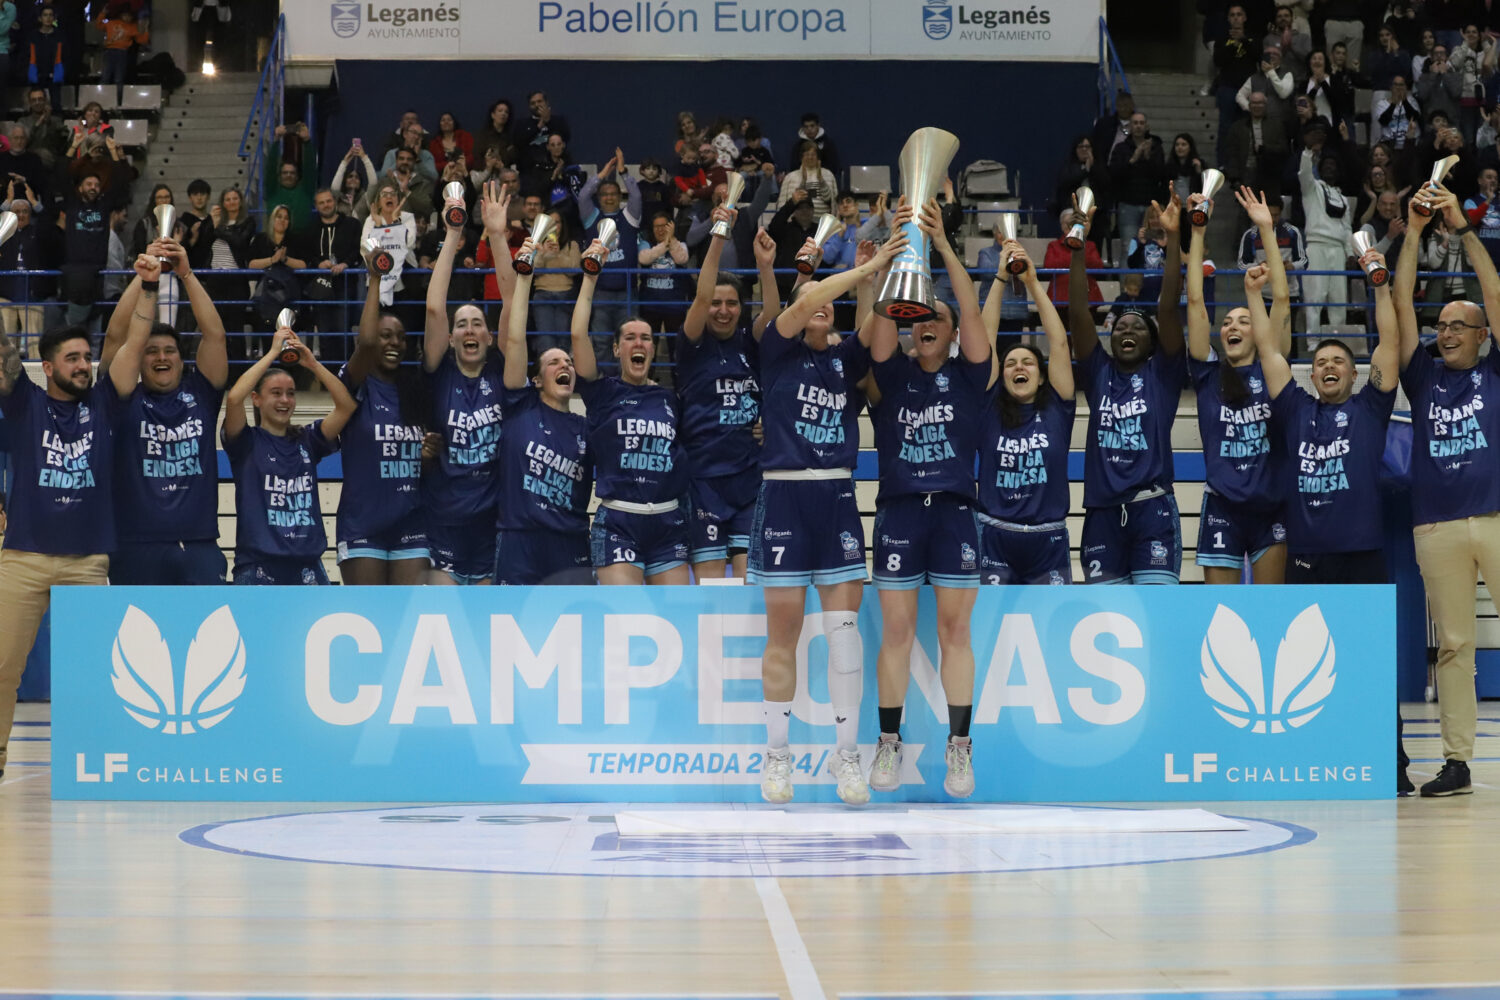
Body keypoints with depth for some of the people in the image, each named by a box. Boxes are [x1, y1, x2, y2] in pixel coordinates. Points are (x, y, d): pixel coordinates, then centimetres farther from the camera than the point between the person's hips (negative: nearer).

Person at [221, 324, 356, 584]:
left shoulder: (307, 441, 12)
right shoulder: (247, 443, 2)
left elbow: (346, 405, 2)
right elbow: (234, 398, -16)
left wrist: (312, 363, -4)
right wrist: (273, 352, -10)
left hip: (308, 565, 4)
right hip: (258, 567, -4)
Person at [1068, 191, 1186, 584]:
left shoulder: (1162, 374, 7)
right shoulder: (1099, 374, 13)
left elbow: (1168, 308, -3)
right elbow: (1077, 313, 5)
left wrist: (1173, 240, -11)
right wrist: (1077, 247, -3)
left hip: (1152, 510, -3)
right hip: (1103, 511, 3)